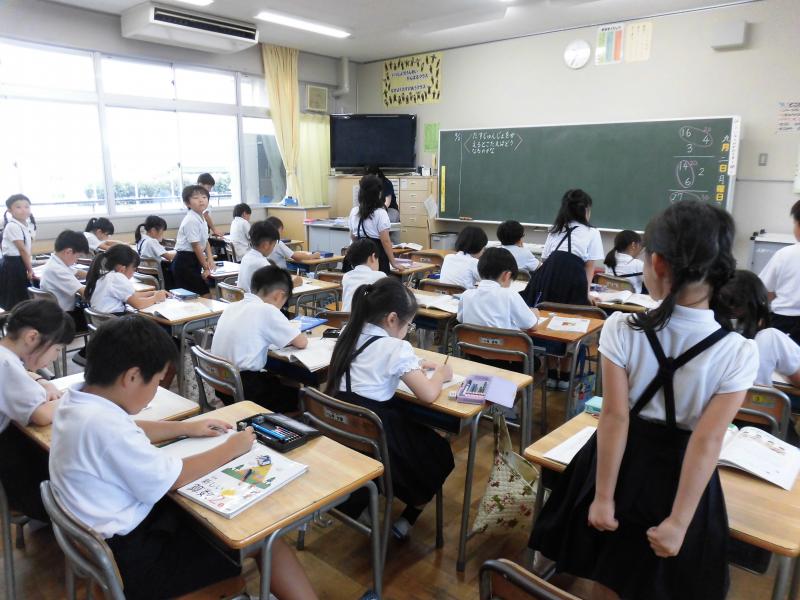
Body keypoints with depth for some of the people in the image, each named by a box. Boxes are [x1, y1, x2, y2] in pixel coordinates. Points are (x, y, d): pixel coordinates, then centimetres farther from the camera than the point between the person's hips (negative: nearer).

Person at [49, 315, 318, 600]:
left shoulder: (78, 398, -2)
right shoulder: (104, 425, -31)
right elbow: (172, 478, -21)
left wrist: (186, 427, 14)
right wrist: (231, 448, -9)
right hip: (129, 556, -10)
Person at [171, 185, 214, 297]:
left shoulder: (201, 219, 11)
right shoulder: (191, 221, -18)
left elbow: (206, 241, 15)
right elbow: (196, 246, -17)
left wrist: (210, 259, -1)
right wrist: (206, 267, -11)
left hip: (194, 261, 10)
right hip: (185, 262, -9)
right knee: (204, 294, -11)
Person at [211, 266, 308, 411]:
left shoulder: (233, 307, 6)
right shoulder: (266, 310, -15)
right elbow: (301, 342, -8)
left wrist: (277, 337, 13)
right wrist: (289, 335, 12)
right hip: (244, 390, -8)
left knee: (281, 384, 26)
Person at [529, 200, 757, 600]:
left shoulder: (621, 330, -21)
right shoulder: (739, 352, -20)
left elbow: (614, 418, -18)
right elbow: (707, 443, -19)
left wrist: (603, 497, -9)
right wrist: (679, 521, -12)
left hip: (622, 462, 0)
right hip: (677, 474, 0)